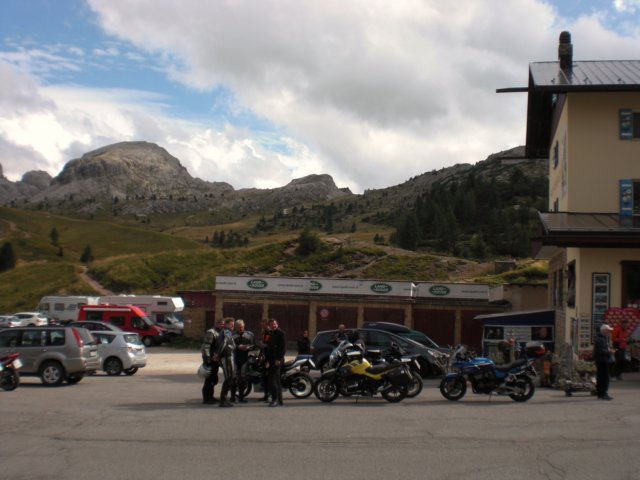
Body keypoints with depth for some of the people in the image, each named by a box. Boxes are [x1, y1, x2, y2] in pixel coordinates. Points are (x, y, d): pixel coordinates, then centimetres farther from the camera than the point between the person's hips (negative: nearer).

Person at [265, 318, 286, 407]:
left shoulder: (280, 333, -5)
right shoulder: (270, 334, 21)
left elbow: (283, 347, -13)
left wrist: (279, 359, -20)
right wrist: (267, 360, 19)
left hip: (277, 360, -9)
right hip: (271, 360, 9)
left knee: (271, 379, -17)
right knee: (276, 380, 10)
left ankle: (275, 399, -15)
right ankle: (279, 401, 13)